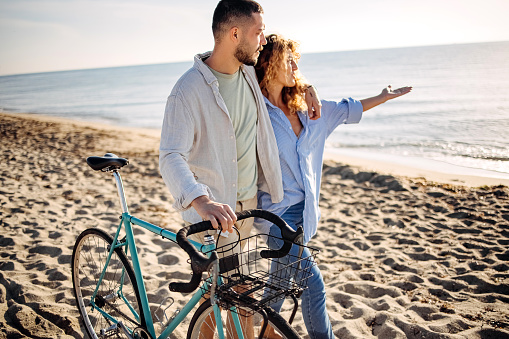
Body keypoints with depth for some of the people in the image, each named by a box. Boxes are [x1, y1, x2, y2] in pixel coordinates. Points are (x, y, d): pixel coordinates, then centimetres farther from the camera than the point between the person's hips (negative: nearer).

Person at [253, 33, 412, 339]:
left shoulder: (304, 107, 7)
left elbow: (346, 110, 22)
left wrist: (384, 96, 31)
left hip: (302, 208, 8)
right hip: (276, 211, -8)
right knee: (313, 284, -8)